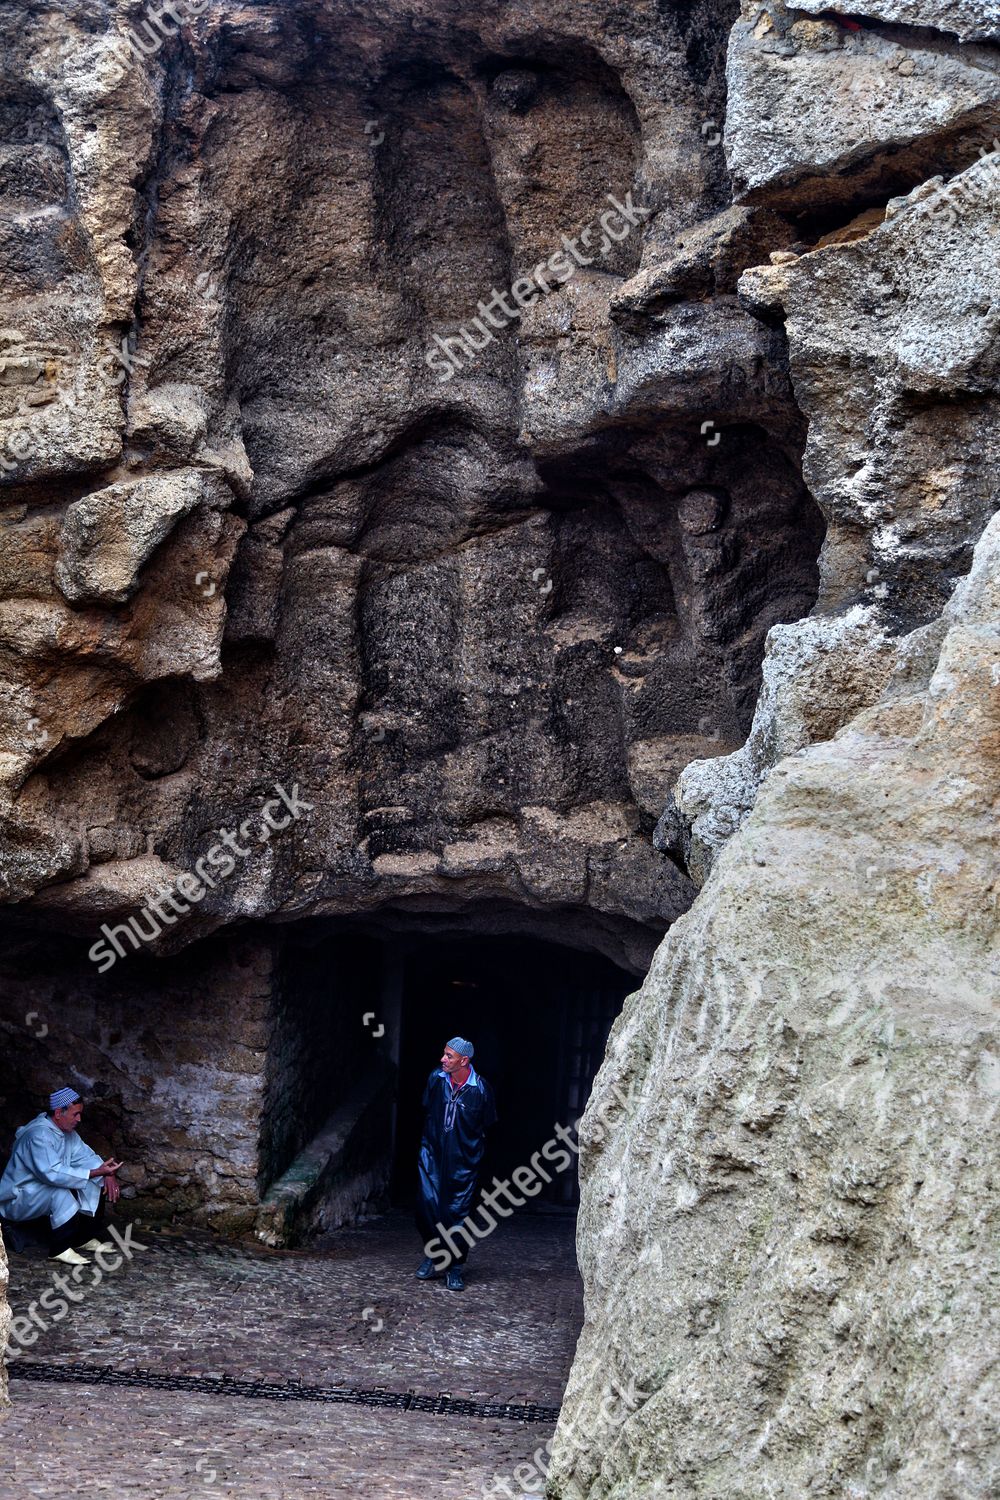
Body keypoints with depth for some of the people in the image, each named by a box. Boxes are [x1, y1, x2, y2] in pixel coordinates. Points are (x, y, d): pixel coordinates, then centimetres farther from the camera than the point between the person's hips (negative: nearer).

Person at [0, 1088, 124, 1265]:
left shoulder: (66, 1131, 3)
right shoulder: (39, 1135, -28)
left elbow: (85, 1155, 6)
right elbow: (53, 1174, -38)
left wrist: (107, 1173, -15)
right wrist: (97, 1172, -38)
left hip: (47, 1187, 9)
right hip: (19, 1198, -9)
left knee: (97, 1184, -1)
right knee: (61, 1194, -36)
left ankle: (85, 1239, 5)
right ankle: (60, 1250, -25)